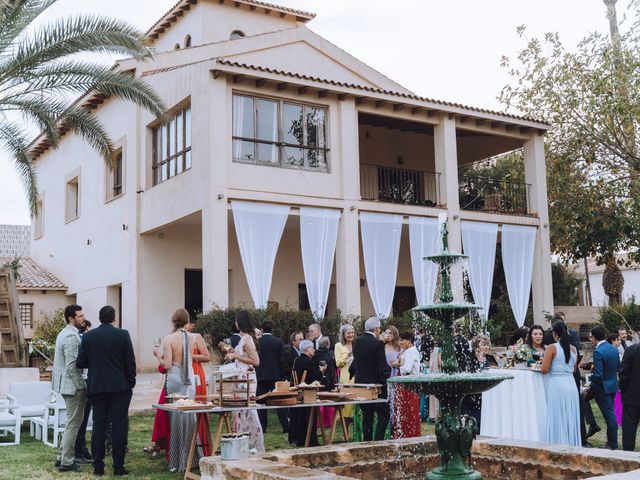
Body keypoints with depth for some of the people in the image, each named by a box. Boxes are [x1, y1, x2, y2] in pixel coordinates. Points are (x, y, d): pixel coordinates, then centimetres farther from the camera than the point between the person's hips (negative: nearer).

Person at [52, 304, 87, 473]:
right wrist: (81, 386, -17)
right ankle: (66, 462, 3)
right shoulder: (72, 336, -18)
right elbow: (72, 365, -23)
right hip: (73, 385, -10)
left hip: (65, 384, 10)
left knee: (72, 422, 19)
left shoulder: (64, 333, 14)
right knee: (74, 423, -2)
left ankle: (63, 457, 25)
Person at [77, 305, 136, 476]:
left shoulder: (88, 336, 1)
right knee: (119, 426, 2)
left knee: (98, 425, 7)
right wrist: (131, 383, 5)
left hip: (96, 387, 2)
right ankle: (118, 466, 3)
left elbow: (80, 363, 1)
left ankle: (98, 466, 9)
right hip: (120, 387, -2)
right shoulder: (123, 334, -5)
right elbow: (130, 362, -5)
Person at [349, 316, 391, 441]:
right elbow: (382, 367, -18)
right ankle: (378, 441, -6)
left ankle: (367, 441, 14)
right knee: (383, 414, 2)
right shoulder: (378, 344, -16)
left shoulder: (357, 342, 4)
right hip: (376, 384, -6)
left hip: (361, 383, 7)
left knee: (366, 416, 12)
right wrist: (389, 369, -2)